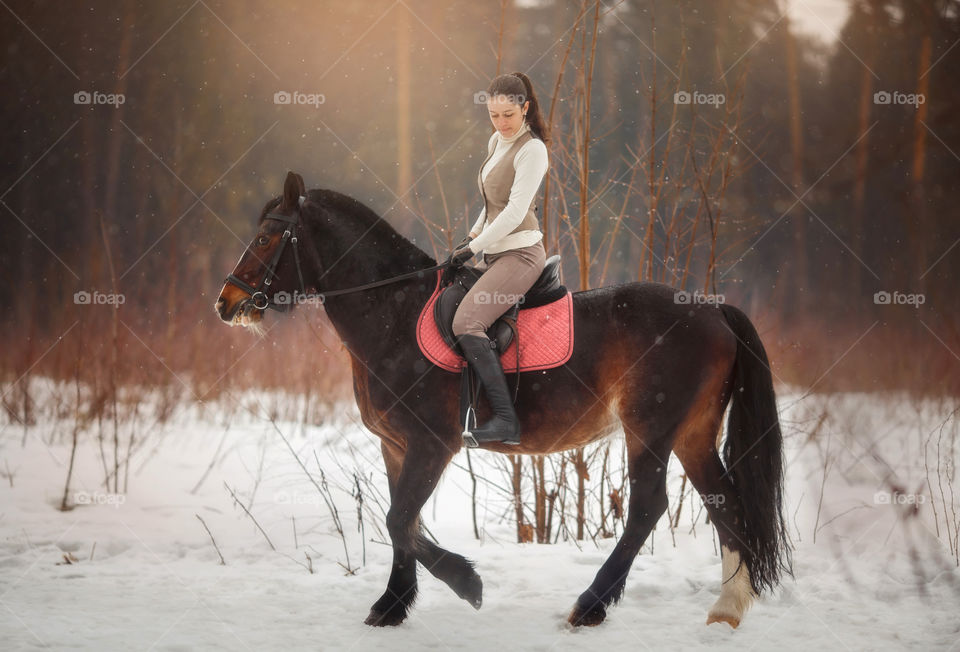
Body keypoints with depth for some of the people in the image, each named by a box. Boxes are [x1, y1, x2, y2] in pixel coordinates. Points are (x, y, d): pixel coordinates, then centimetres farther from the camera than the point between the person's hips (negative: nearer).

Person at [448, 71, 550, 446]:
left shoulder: (532, 149, -14)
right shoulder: (497, 141, 12)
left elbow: (515, 212, -19)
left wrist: (473, 248, -15)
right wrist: (473, 235, 17)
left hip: (519, 253, -10)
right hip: (494, 253, 10)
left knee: (466, 323, -24)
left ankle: (506, 419, -27)